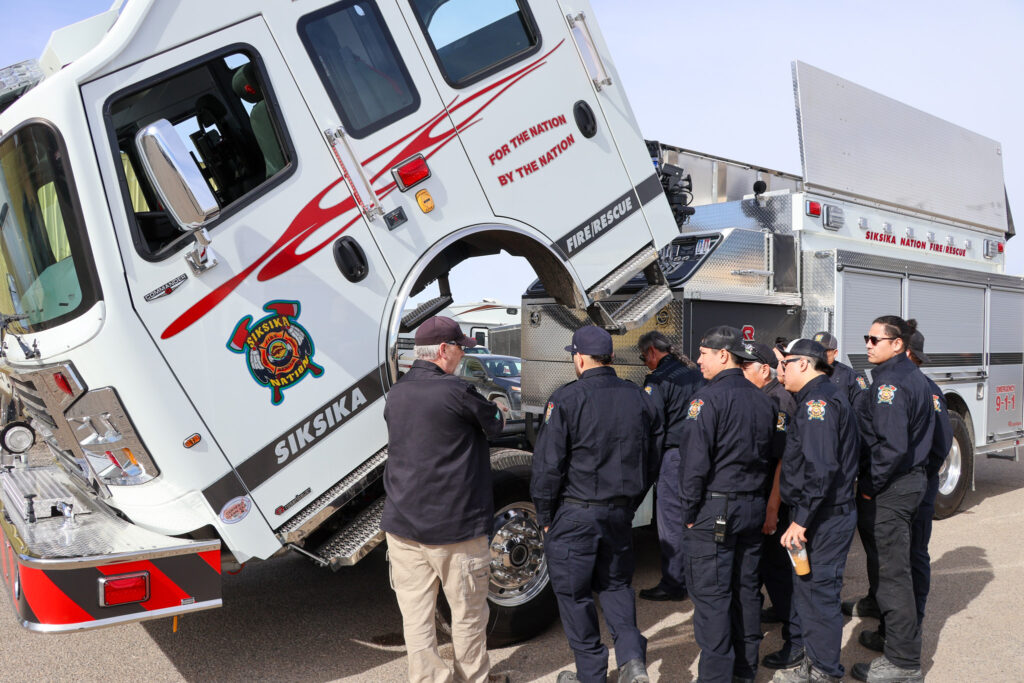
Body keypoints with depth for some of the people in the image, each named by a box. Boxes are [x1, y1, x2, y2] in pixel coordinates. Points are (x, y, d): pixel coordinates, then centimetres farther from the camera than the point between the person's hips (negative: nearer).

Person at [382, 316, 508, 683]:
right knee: (468, 612, 13)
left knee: (415, 614, 10)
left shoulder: (396, 393, 6)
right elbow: (495, 424, -2)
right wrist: (498, 409, 23)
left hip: (401, 526, 6)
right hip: (454, 527, -6)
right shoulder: (457, 391, -16)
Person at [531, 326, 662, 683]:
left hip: (575, 514, -5)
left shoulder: (567, 399, -15)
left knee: (573, 593, 10)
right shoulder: (640, 399, 4)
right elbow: (652, 459, 11)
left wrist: (545, 515, -3)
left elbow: (548, 464, -15)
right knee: (616, 584, 22)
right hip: (620, 512, 6)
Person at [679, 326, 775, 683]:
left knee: (711, 594, 0)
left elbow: (695, 461, -18)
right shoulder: (763, 400, 9)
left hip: (715, 508, -8)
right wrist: (757, 498, 19)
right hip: (753, 507, 8)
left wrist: (689, 511, -9)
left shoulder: (708, 399, -15)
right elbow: (769, 455, 15)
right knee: (747, 588, 16)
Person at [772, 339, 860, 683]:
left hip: (825, 518, -10)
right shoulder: (829, 396, 15)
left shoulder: (818, 400, -17)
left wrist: (801, 519, -22)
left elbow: (820, 467, -26)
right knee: (808, 589, 17)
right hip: (829, 513, 10)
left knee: (819, 592, 0)